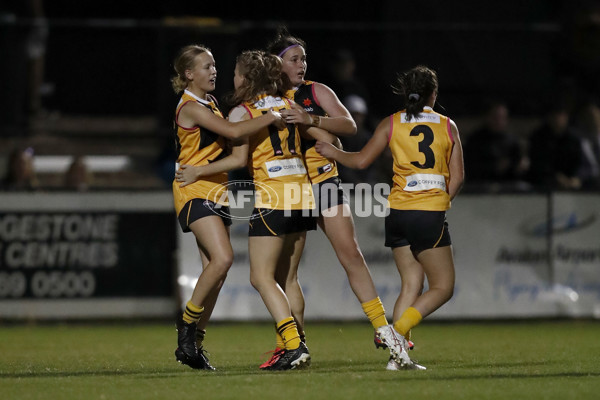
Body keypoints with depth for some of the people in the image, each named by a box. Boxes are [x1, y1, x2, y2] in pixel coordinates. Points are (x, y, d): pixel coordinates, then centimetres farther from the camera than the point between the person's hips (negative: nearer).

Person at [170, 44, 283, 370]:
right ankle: (187, 323, -10)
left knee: (215, 270, 1)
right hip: (194, 192, -9)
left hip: (216, 190, 9)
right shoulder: (191, 107, -12)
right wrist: (271, 117, -17)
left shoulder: (210, 104, 17)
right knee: (222, 258, -23)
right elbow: (233, 131, -23)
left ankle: (192, 344, 6)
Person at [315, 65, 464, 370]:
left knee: (411, 285, 10)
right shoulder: (448, 126, 4)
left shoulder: (391, 124, 6)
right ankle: (398, 332, -18)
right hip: (430, 215, -4)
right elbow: (457, 176, 2)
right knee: (443, 287, 3)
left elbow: (361, 161, 4)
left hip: (397, 211, 4)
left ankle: (398, 354, -2)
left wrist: (332, 152, 21)